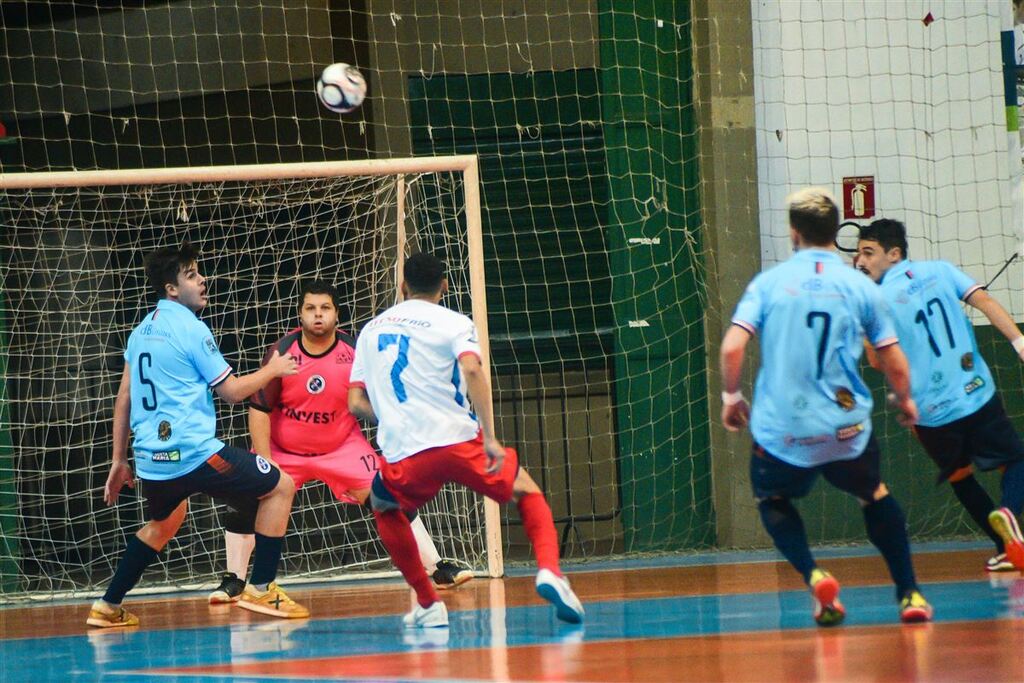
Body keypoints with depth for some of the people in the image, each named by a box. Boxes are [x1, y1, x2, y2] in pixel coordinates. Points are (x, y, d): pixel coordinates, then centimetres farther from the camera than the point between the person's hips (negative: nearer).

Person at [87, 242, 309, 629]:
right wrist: (273, 369, 12)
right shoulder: (190, 328, -8)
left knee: (162, 524, 34)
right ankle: (261, 589, -1)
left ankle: (108, 607, 30)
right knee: (280, 487, 4)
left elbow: (123, 399, 19)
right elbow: (232, 391, -5)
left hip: (151, 458, 8)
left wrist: (119, 461, 24)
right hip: (194, 452, -8)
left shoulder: (142, 331, 15)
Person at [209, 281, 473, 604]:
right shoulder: (282, 352, -17)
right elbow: (259, 409, -13)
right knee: (245, 498, -14)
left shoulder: (355, 352, -14)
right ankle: (233, 581, 2)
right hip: (283, 448, 0)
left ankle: (437, 569, -2)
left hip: (342, 445, 0)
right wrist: (265, 464, -17)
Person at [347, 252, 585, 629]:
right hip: (458, 441, -2)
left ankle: (428, 604, 23)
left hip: (404, 455, 2)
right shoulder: (453, 322, 6)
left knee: (384, 506, 33)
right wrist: (489, 438, -16)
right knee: (527, 492, 21)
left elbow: (357, 404, 15)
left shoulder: (371, 330, 18)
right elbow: (472, 370, -15)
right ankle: (549, 571, -5)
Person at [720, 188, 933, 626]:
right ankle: (909, 594, 20)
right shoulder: (860, 287, 1)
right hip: (846, 427, 1)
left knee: (773, 501, 25)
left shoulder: (769, 282, -1)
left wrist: (731, 396, 9)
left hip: (781, 428, -1)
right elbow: (896, 364, 3)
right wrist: (904, 400, 24)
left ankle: (814, 577, -1)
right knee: (876, 498, 27)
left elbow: (732, 347, -9)